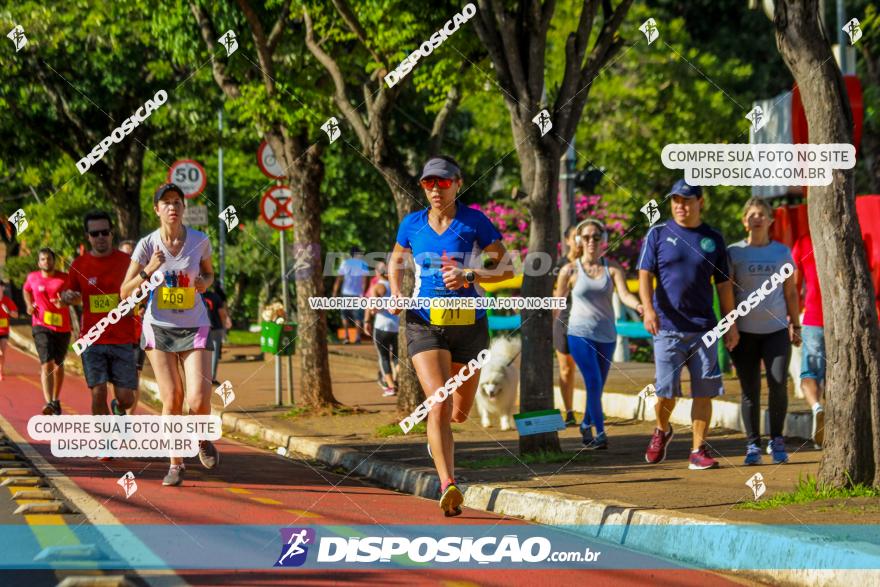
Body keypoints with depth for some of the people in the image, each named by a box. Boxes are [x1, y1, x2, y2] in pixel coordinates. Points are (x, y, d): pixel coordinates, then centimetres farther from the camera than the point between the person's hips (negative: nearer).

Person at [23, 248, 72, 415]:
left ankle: (56, 400, 37)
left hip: (62, 328, 2)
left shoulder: (64, 278, -1)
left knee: (58, 364, 17)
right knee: (47, 364, -18)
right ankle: (49, 403, -29)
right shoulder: (32, 278, 3)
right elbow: (26, 290, 24)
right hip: (41, 327, -2)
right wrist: (29, 304, 6)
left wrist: (65, 302, -25)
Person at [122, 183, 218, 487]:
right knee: (171, 399, -4)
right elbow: (125, 292, -4)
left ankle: (203, 439, 21)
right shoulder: (147, 244, -6)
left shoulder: (200, 241, -4)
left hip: (195, 327, 0)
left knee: (199, 400, -13)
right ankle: (176, 464, 13)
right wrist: (148, 271, -21)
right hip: (159, 327, 0)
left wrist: (204, 282, -8)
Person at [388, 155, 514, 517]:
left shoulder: (475, 222, -4)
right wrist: (396, 294, 3)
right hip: (424, 324, 0)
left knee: (459, 413, 14)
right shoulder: (412, 224, 3)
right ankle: (448, 487, -27)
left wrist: (469, 278, -22)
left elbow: (506, 268, -5)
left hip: (469, 325, 0)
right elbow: (396, 261, 22)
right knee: (439, 403, -21)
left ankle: (437, 434, 52)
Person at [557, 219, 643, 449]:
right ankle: (600, 433, -15)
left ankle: (586, 425, 37)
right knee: (593, 381, -18)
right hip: (580, 333, -3)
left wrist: (638, 306, -32)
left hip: (607, 335, 3)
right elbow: (558, 302, 8)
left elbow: (624, 294, -11)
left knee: (597, 385, 13)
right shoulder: (570, 271, -1)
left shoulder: (612, 268, 2)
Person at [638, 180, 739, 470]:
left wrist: (731, 323, 10)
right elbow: (645, 274, -1)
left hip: (704, 327, 2)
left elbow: (723, 284, 14)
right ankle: (662, 431, 24)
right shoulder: (658, 234, 5)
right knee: (666, 389, -6)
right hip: (668, 327, -2)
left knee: (704, 391, -1)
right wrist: (648, 309, -17)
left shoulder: (713, 239, 10)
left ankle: (698, 450, 5)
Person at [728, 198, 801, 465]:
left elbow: (790, 292, 15)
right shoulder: (734, 252, 4)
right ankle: (752, 445, 10)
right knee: (750, 390, 2)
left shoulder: (782, 252, 9)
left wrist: (795, 325, 11)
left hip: (776, 329, 1)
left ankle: (777, 440, 3)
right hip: (745, 331, -1)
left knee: (778, 383, -12)